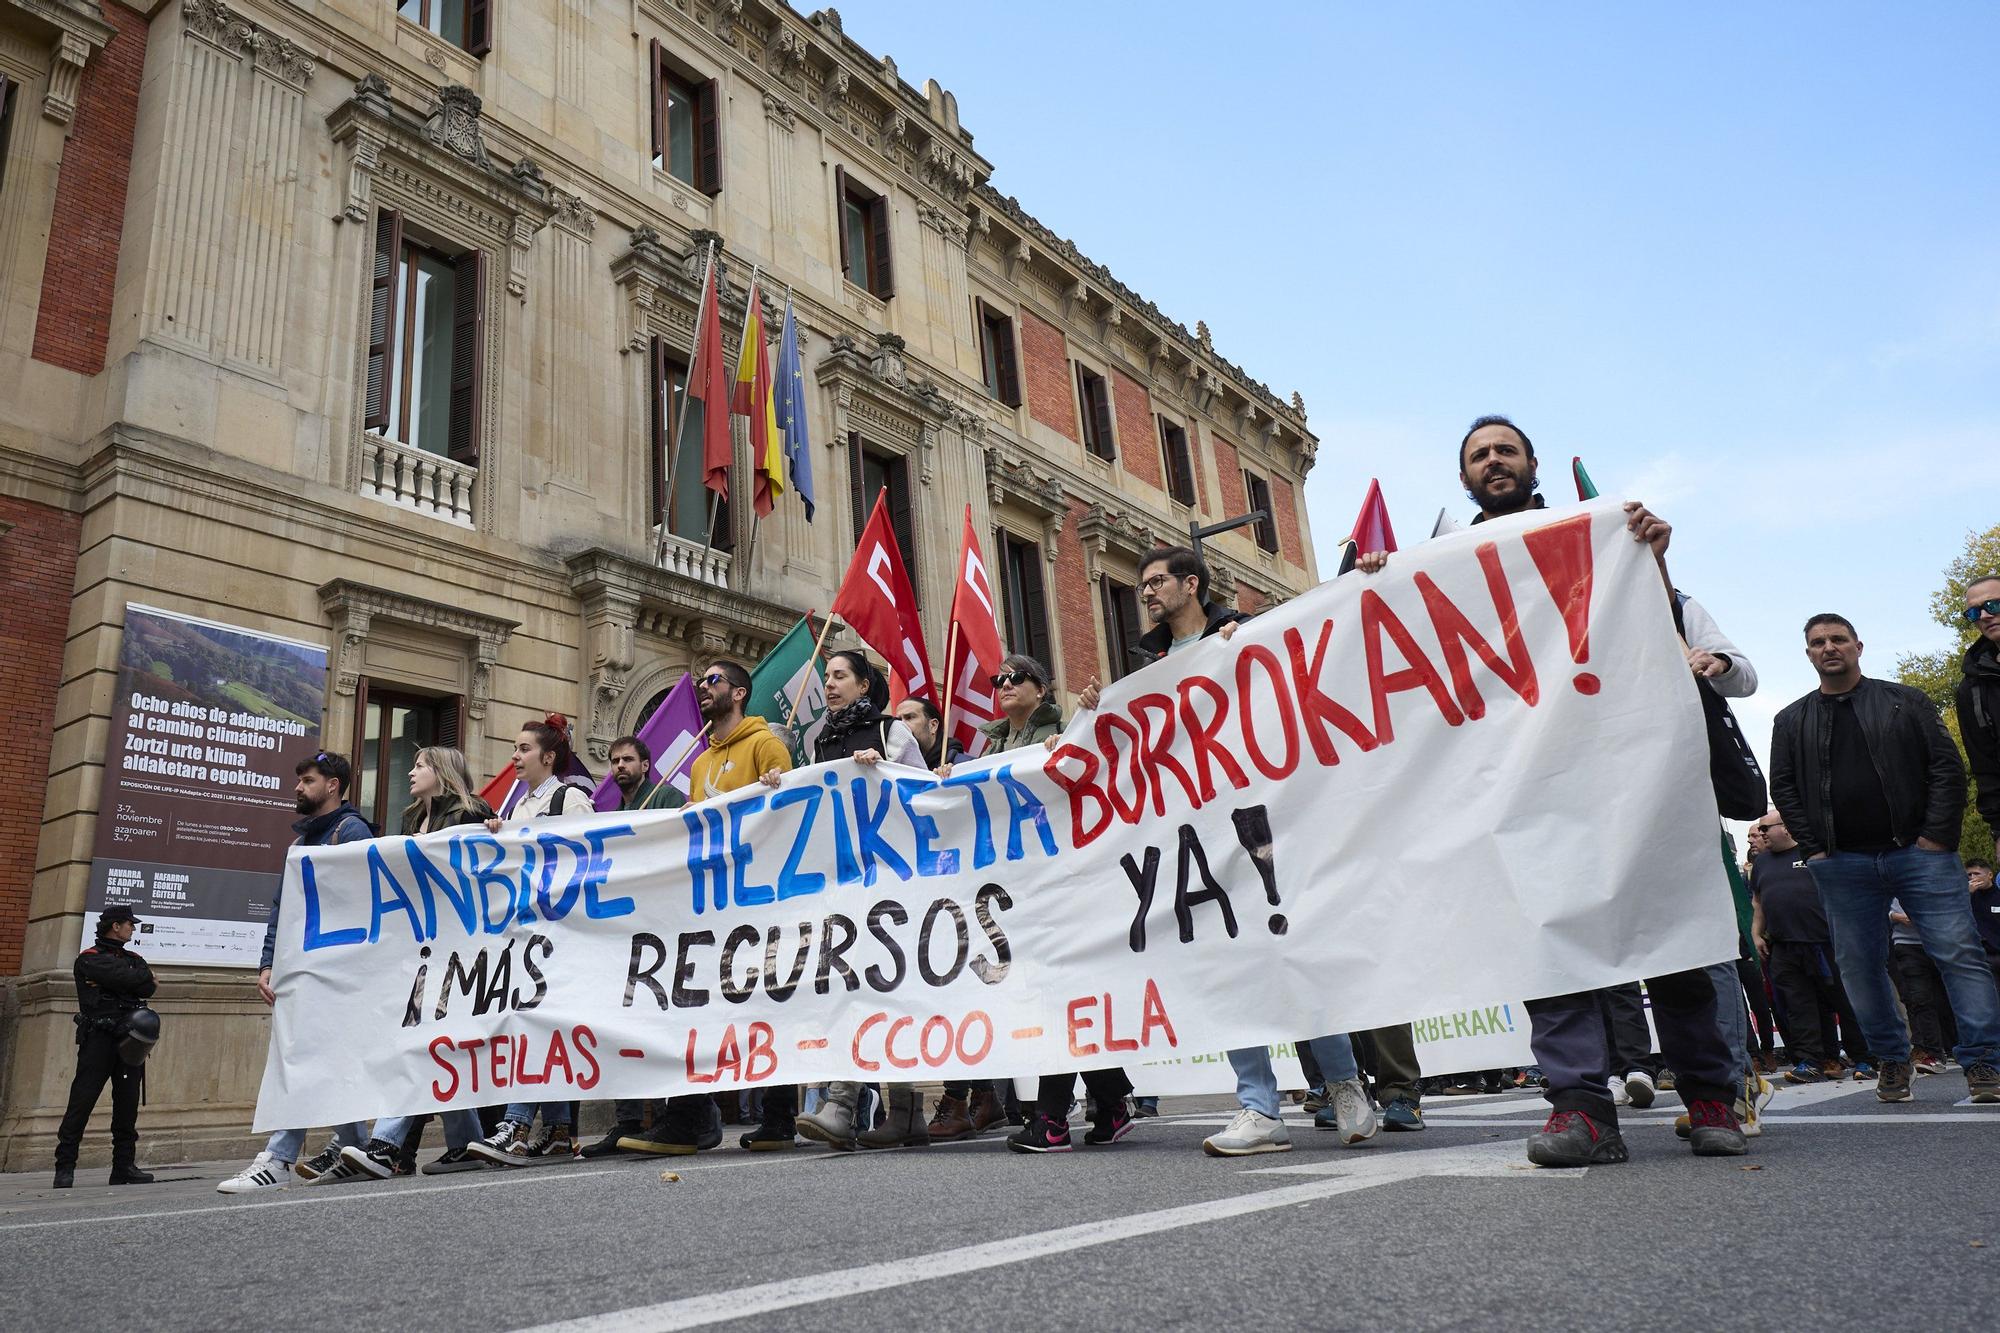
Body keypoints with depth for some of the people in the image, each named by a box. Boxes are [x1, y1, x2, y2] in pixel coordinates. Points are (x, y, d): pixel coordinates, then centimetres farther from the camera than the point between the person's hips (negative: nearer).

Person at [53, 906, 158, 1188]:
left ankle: (125, 1166, 7)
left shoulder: (133, 959, 20)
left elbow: (148, 988, 3)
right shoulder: (89, 959, 1)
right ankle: (65, 1167, 0)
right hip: (98, 1039, -5)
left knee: (128, 1104, 3)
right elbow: (126, 978, -14)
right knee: (82, 1101, -6)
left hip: (129, 1039, 5)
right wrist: (143, 977, 4)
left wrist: (138, 980, -12)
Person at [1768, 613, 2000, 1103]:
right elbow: (1783, 788, 9)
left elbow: (1947, 767, 3)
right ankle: (1892, 1060, 15)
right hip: (1842, 865, 1)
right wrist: (1814, 848, -1)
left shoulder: (1906, 702, 9)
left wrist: (1937, 835, -7)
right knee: (1859, 966, 3)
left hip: (1918, 853, -1)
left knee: (1959, 953, -6)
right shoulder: (1792, 722, 12)